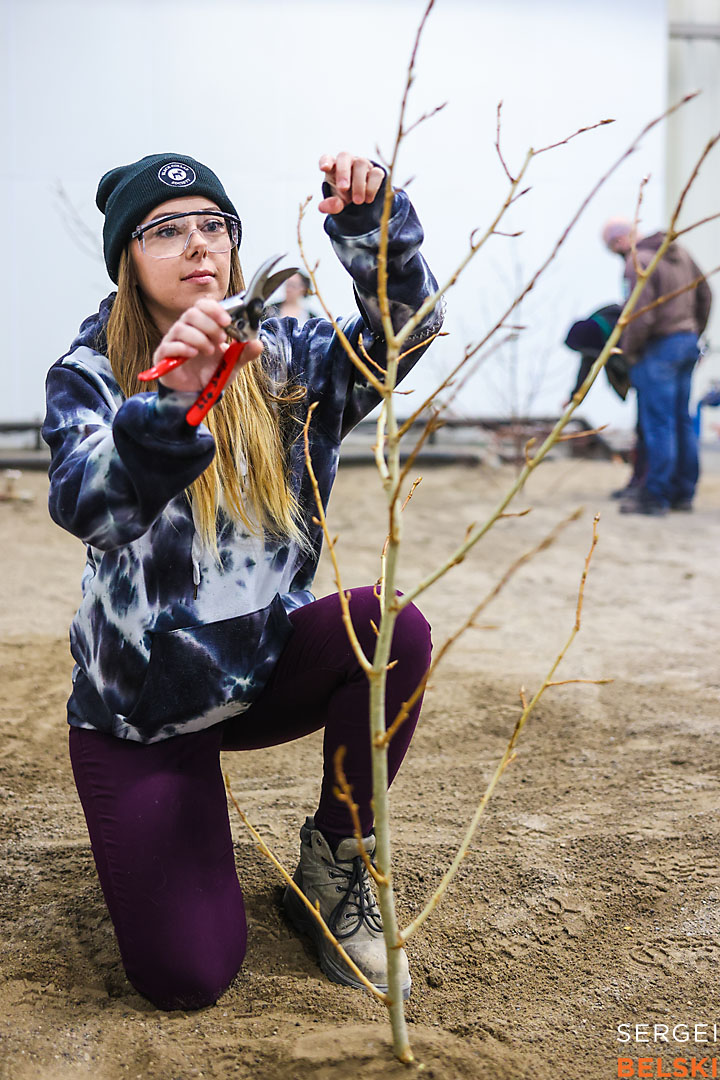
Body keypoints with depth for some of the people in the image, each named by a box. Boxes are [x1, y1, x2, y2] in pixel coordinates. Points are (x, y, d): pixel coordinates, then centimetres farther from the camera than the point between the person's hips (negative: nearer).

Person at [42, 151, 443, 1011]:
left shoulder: (284, 361, -1)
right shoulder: (88, 376, -10)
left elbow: (406, 329, -14)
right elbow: (85, 505, -29)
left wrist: (372, 222, -32)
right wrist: (168, 404, -48)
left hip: (264, 666, 3)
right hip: (141, 698, -2)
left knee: (394, 627, -30)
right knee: (186, 974, -12)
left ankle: (335, 860, -6)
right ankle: (153, 827, 23)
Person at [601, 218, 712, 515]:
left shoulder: (638, 263, -15)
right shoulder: (679, 252, 11)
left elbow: (640, 315, -23)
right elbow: (704, 295, 16)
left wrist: (629, 349, -9)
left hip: (658, 348, -9)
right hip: (687, 343, 9)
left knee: (658, 424, -4)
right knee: (682, 421, 13)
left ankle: (655, 497, 0)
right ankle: (683, 493, 20)